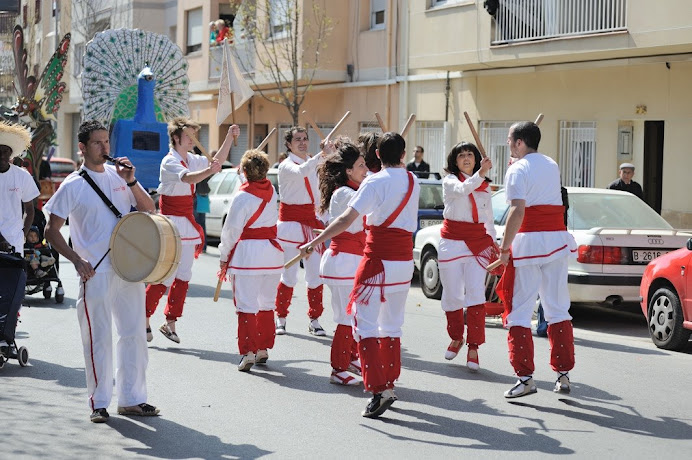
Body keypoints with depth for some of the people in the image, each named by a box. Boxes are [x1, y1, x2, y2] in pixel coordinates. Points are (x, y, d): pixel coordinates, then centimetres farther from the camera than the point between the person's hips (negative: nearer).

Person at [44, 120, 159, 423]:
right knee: (99, 338, -1)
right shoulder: (72, 186, -5)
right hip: (96, 272, -5)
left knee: (134, 334, 9)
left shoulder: (118, 175, 9)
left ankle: (131, 399, 19)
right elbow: (52, 230, -3)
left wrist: (131, 183, -6)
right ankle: (99, 403, 10)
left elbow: (149, 209, 10)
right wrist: (77, 260, -13)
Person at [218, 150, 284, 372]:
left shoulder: (243, 197, -12)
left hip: (247, 254, -6)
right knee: (266, 303, 16)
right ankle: (263, 349, 24)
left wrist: (224, 256, 3)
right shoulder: (271, 191, 5)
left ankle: (248, 352, -9)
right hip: (272, 252, 6)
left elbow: (232, 230, -8)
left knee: (247, 305, -4)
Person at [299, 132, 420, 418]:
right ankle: (389, 385, 21)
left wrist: (315, 242, -19)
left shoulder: (375, 182, -11)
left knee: (366, 325, -6)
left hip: (379, 259, -6)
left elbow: (347, 219, -19)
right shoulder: (412, 182, 8)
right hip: (405, 259, 7)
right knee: (392, 325, 16)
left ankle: (379, 389, -17)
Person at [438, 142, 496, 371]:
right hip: (452, 242, -2)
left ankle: (473, 347, -9)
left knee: (476, 295, -10)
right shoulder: (450, 181, 0)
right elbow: (463, 189, -24)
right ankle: (456, 338, 27)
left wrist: (492, 240, 10)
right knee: (452, 295, 5)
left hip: (478, 243, 2)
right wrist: (480, 173, -40)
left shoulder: (484, 187, 13)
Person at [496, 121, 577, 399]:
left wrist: (505, 247, -15)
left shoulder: (518, 170, -7)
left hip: (528, 241, -6)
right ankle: (563, 374, 11)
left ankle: (525, 377, -6)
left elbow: (518, 210, -18)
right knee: (557, 309, 11)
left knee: (519, 311, -1)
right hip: (557, 240, 6)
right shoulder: (552, 166, 15)